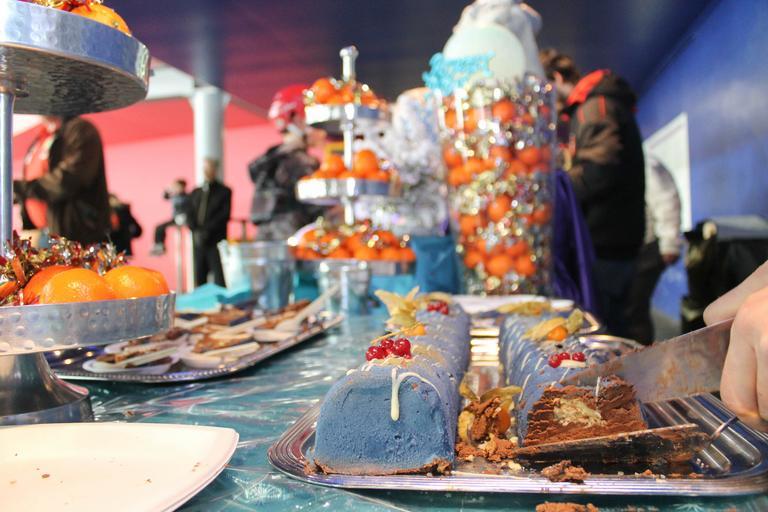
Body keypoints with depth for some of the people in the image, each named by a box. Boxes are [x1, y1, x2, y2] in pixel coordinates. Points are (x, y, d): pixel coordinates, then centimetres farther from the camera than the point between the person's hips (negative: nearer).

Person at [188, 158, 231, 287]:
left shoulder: (224, 191, 6)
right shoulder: (195, 193, 19)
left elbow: (225, 215, -5)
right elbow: (190, 215, 14)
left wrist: (207, 230, -12)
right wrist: (196, 232, -4)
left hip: (216, 241, -4)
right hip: (198, 242, 4)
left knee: (219, 281, -8)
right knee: (199, 279, 2)